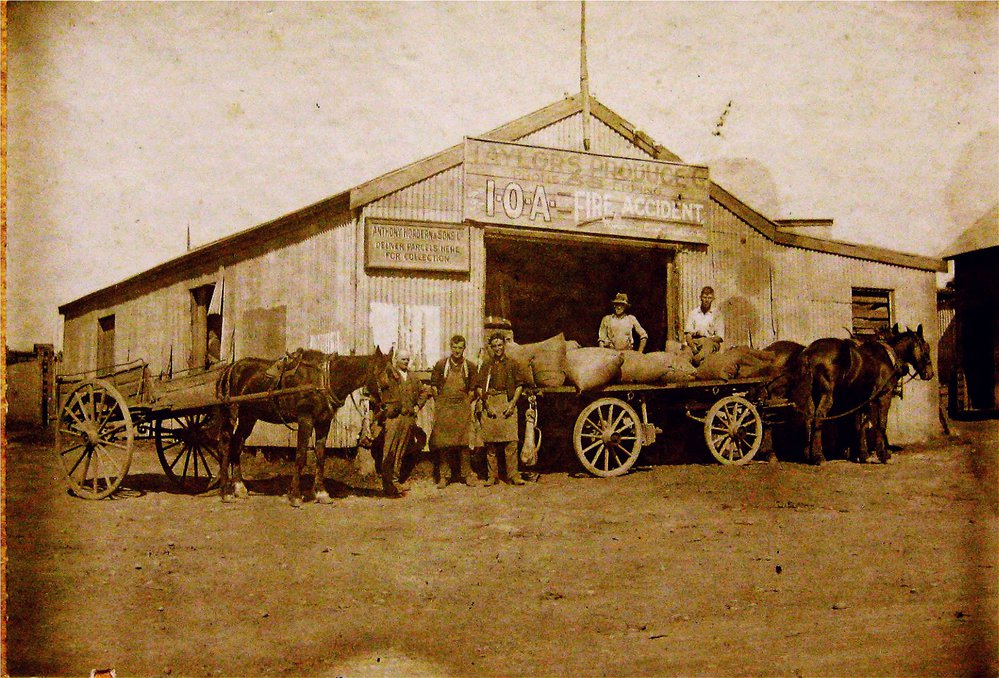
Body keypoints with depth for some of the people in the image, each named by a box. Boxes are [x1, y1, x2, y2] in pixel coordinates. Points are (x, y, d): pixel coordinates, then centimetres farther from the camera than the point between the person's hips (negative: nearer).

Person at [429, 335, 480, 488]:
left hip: (463, 408, 0)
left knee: (464, 441, -2)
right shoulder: (441, 364, 4)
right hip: (444, 408, 0)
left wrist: (466, 404, 6)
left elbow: (473, 389, 12)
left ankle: (467, 474, 5)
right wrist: (440, 403, 6)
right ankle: (443, 475, 3)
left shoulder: (470, 366, 6)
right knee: (443, 442, -2)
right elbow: (433, 385, 10)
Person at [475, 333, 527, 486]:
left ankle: (513, 475, -6)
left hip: (508, 404, -1)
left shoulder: (512, 364, 12)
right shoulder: (487, 365, 14)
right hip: (490, 404, 2)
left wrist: (512, 404, -4)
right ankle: (493, 476, 6)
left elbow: (519, 386, 8)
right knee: (490, 442, 0)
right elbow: (479, 388, 9)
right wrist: (487, 405, -3)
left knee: (511, 441, -9)